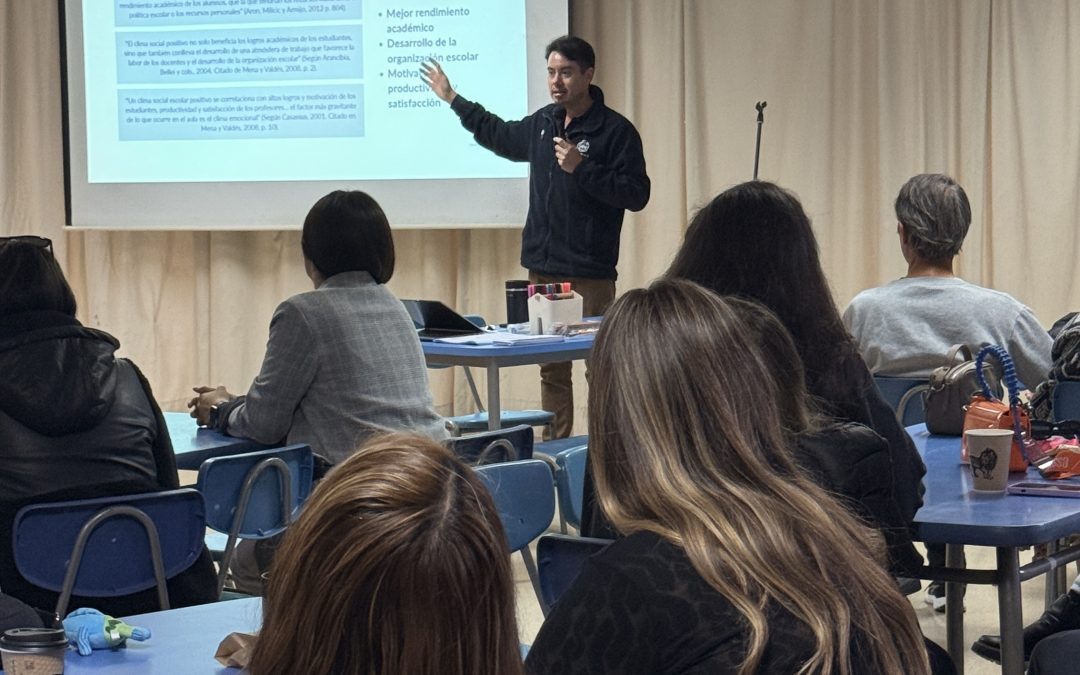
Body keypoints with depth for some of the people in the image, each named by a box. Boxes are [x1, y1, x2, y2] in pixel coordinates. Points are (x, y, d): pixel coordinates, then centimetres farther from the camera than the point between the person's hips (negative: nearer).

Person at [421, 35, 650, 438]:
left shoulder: (615, 131, -8)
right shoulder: (542, 123, 13)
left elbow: (636, 194, -14)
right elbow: (501, 136, 34)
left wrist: (581, 168, -21)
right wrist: (453, 99, 37)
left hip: (590, 274, -7)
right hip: (542, 269, 7)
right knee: (551, 369, 10)